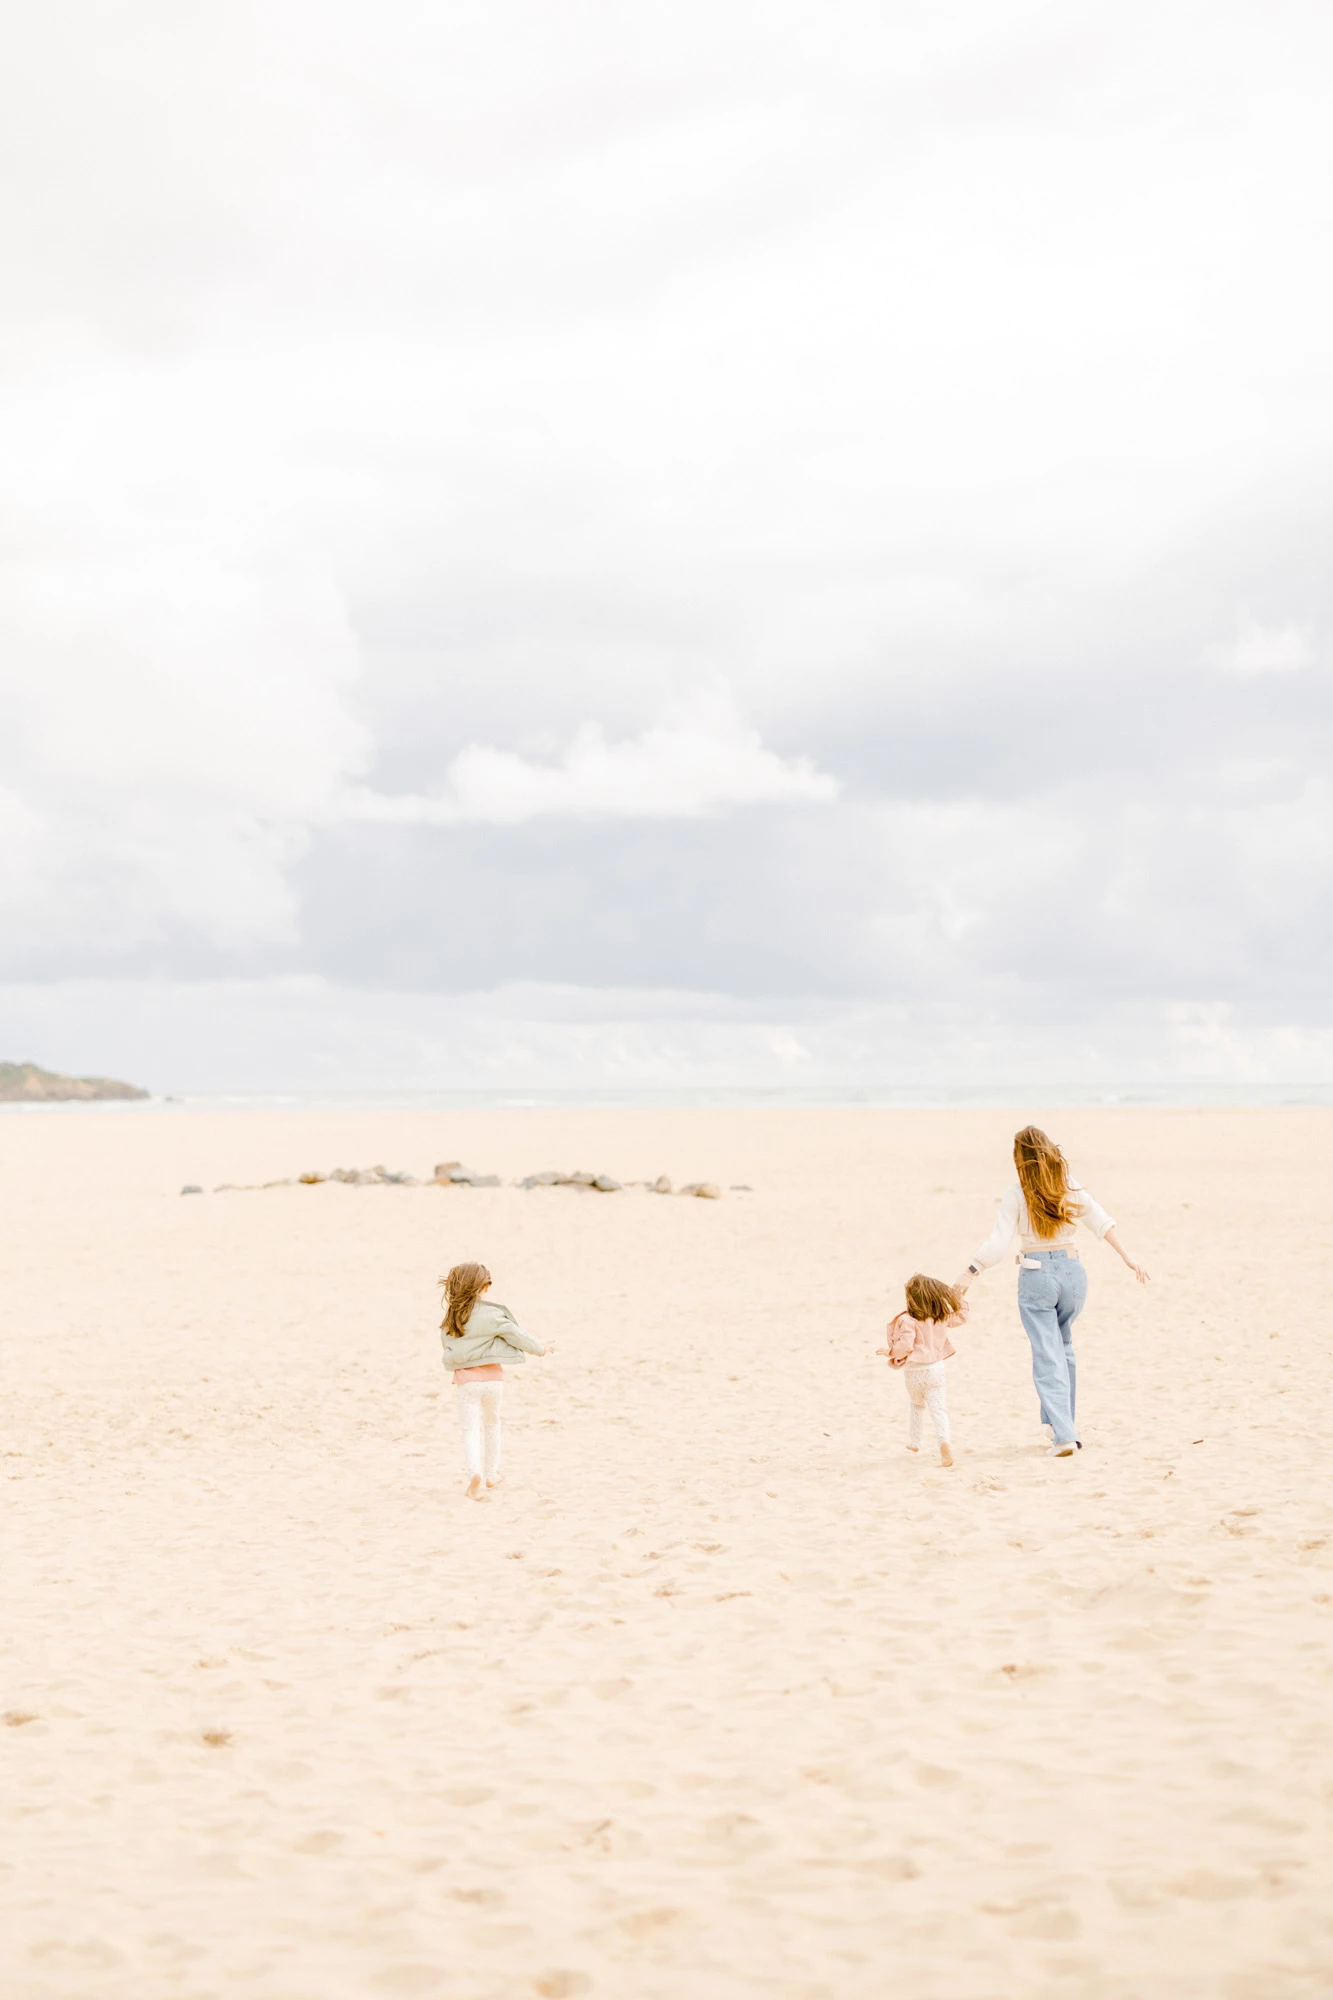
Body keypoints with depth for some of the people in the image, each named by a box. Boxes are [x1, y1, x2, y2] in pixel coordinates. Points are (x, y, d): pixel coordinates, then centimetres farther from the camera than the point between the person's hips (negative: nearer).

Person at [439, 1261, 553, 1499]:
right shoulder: (491, 1313, -11)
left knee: (471, 1429, -1)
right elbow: (515, 1335, -8)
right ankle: (491, 1473, 30)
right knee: (491, 1424, 20)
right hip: (492, 1377, -1)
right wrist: (540, 1348, 8)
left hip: (465, 1380, 1)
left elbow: (446, 1344, 10)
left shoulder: (451, 1315, 0)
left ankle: (474, 1472, -25)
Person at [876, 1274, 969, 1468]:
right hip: (936, 1368, 3)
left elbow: (905, 1346, -23)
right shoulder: (941, 1316, 3)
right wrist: (960, 1301, 32)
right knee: (938, 1407, -4)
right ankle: (944, 1439, -28)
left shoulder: (907, 1320, -17)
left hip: (914, 1371, -3)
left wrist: (889, 1351, -7)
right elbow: (960, 1317, 20)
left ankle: (914, 1441, 34)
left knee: (916, 1405, 22)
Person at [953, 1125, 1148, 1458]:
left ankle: (1064, 1435, -11)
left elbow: (998, 1243, -12)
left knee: (1048, 1356, -1)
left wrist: (969, 1273, -7)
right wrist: (1127, 1257, 6)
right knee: (1064, 1347, 22)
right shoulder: (1071, 1187, 2)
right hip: (1073, 1271, 4)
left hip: (1036, 1275, -4)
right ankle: (1059, 1424, 27)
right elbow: (1101, 1222, 2)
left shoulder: (1016, 1195, -7)